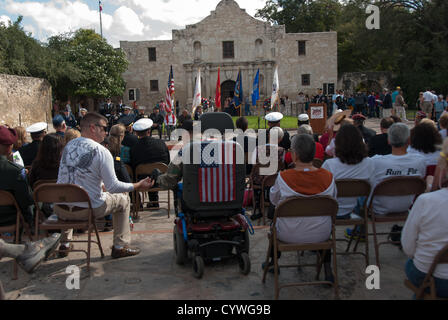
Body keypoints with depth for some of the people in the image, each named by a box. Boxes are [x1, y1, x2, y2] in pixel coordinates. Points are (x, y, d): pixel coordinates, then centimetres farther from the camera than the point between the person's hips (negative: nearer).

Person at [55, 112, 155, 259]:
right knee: (123, 199, 17)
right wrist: (137, 186, -2)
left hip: (60, 209, 6)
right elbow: (113, 187, -15)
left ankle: (63, 242, 41)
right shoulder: (101, 151, -13)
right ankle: (120, 247, 21)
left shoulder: (68, 146, 5)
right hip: (87, 210, -5)